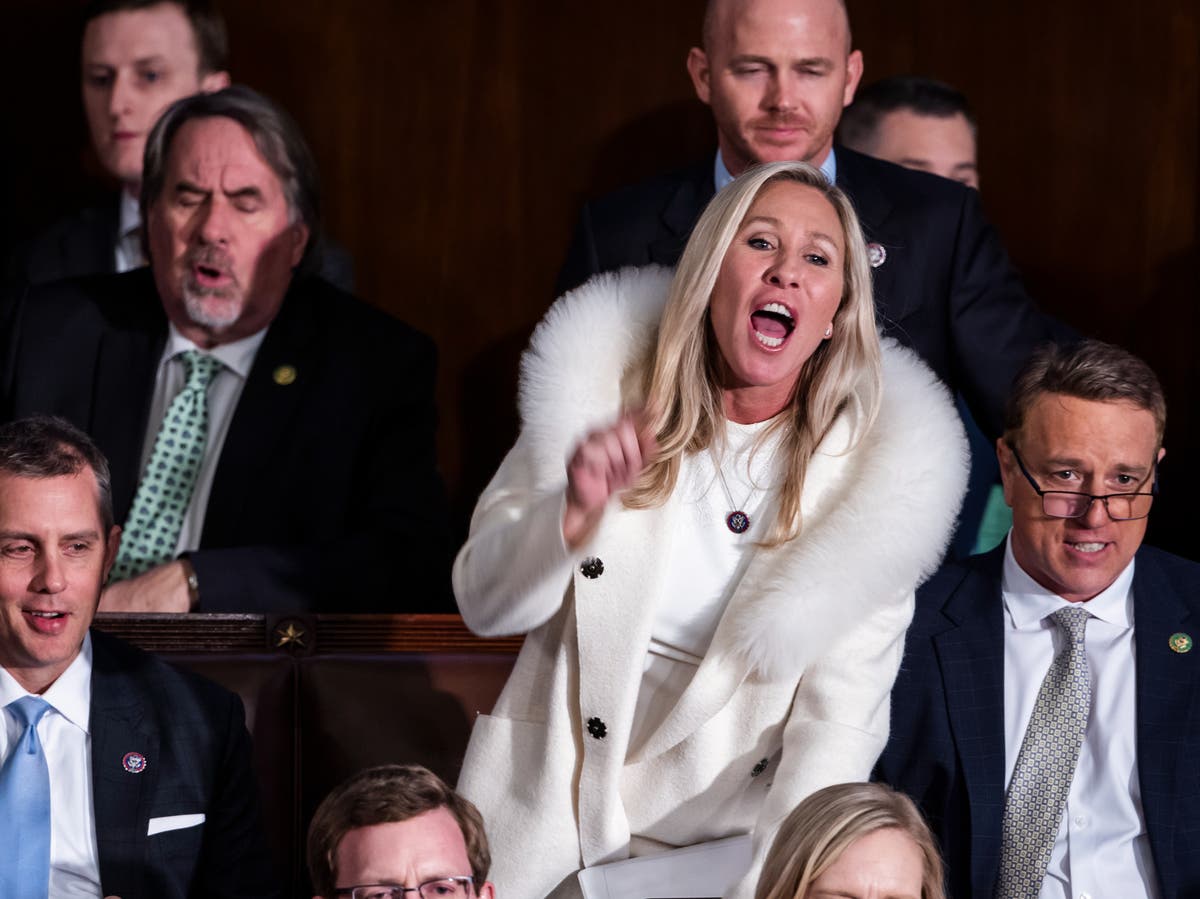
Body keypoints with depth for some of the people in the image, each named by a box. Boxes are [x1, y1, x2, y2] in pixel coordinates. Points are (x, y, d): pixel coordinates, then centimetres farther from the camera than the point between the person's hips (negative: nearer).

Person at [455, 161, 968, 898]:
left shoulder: (872, 469, -3)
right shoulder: (603, 390, 2)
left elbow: (840, 721, -6)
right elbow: (485, 604, 2)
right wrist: (577, 511, -16)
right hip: (548, 827, 0)